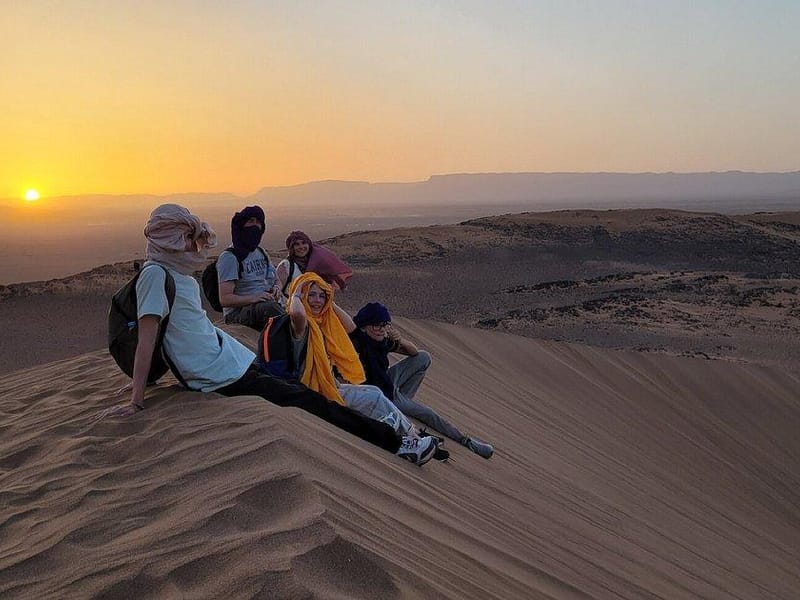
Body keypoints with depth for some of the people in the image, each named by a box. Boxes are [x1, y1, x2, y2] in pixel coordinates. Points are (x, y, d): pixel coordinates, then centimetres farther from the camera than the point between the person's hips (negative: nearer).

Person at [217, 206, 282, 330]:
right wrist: (253, 298, -25)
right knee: (269, 307, -39)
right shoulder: (229, 257, -5)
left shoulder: (261, 253, 20)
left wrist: (276, 288, 4)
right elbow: (225, 299, -12)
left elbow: (276, 280, 29)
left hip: (267, 305, 7)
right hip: (237, 312, -7)